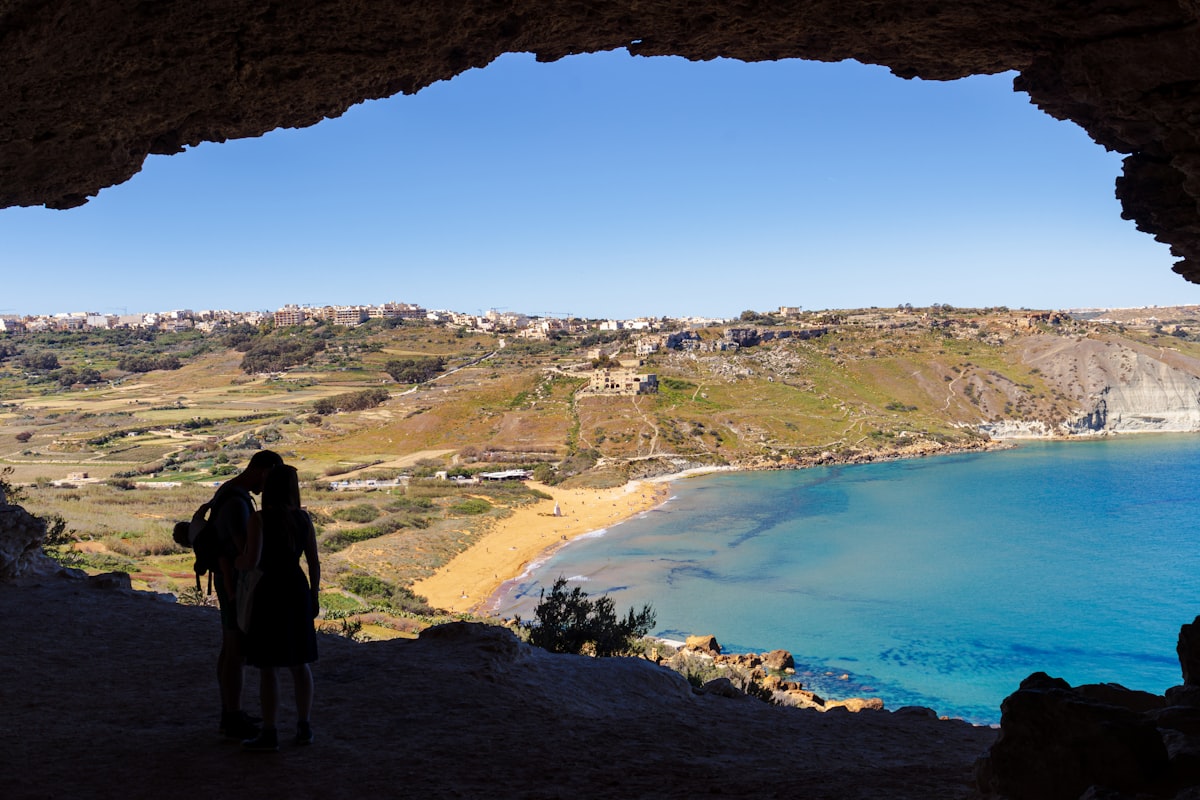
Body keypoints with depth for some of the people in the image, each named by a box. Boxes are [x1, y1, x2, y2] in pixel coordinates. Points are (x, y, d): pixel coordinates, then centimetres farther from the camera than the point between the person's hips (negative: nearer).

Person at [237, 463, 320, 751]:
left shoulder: (259, 518, -12)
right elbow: (314, 562, 4)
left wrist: (233, 564, 2)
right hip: (298, 590, 5)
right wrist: (314, 596, 13)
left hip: (270, 593, -5)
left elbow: (252, 561, -20)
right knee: (299, 662, 14)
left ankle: (269, 734, 5)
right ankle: (304, 727, 19)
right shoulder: (304, 518, 2)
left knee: (267, 666, 2)